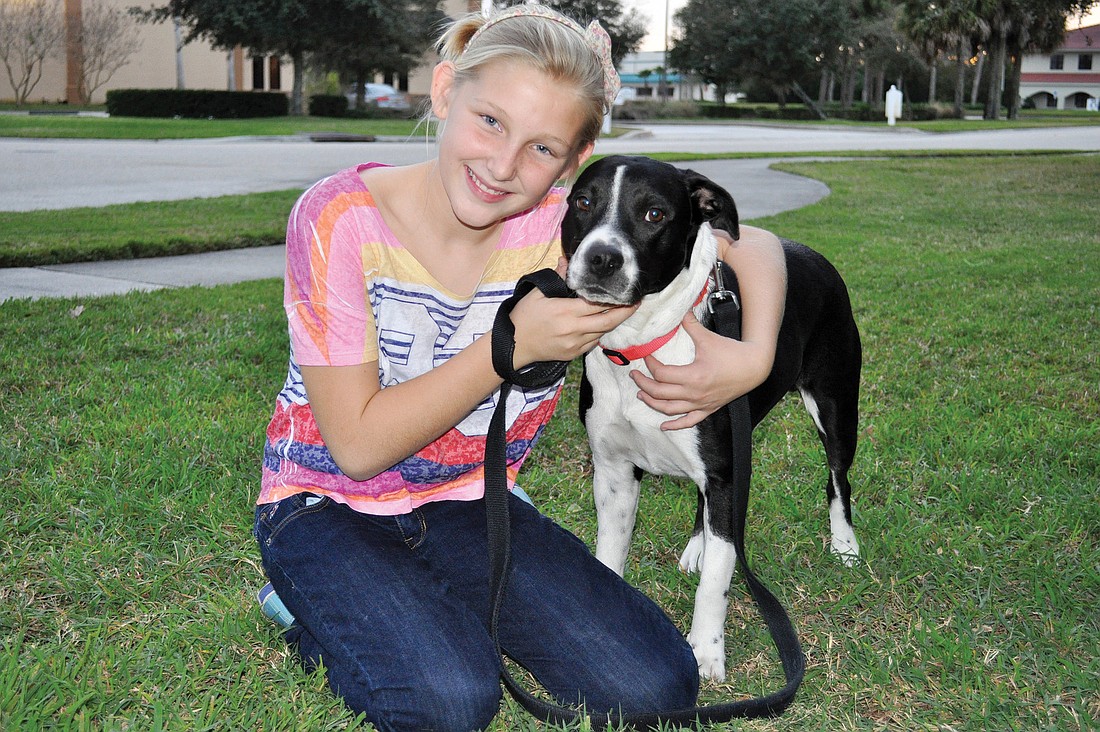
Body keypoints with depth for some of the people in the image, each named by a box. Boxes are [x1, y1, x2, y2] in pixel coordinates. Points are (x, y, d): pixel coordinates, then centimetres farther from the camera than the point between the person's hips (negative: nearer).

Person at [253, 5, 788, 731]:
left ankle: (445, 610, 12)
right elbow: (359, 445, -20)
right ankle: (318, 614, 3)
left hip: (469, 505, 4)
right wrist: (513, 344, -27)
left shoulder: (566, 226, -13)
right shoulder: (341, 220, -21)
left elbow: (755, 247, -3)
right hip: (330, 507, -3)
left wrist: (756, 358, -23)